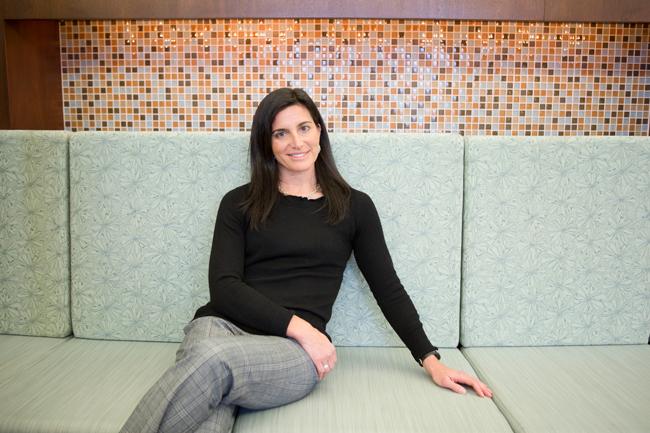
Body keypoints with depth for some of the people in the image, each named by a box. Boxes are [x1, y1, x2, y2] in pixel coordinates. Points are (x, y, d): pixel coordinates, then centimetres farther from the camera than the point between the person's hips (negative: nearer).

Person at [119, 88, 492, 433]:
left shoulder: (354, 206, 14)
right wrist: (298, 325, -12)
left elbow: (388, 289, 14)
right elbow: (223, 286, 1)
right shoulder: (239, 203, 12)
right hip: (222, 325, 1)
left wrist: (431, 360, 6)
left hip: (295, 349, 0)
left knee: (211, 362, -36)